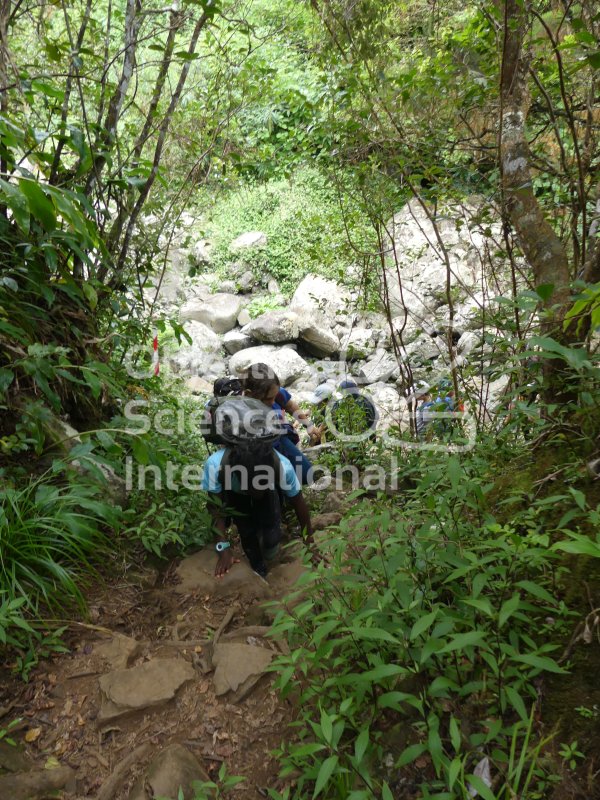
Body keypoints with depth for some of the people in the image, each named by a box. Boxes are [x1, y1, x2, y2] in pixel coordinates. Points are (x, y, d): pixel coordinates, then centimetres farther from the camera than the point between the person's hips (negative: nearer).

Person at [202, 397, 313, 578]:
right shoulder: (215, 465, -44)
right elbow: (216, 506, -23)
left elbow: (298, 502, -22)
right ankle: (260, 572, 25)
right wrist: (223, 547, -26)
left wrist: (310, 541, -10)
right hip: (235, 495, 0)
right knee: (248, 536, -7)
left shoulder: (283, 466, -42)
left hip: (270, 493, 0)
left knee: (271, 539, -12)